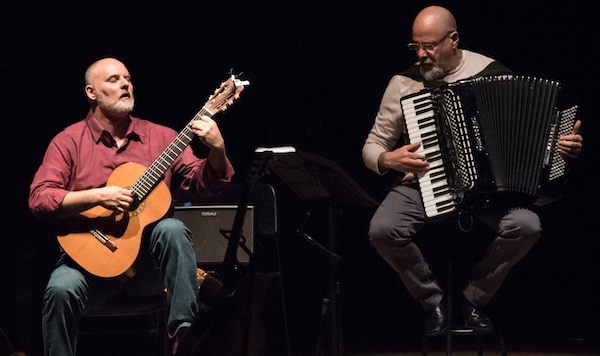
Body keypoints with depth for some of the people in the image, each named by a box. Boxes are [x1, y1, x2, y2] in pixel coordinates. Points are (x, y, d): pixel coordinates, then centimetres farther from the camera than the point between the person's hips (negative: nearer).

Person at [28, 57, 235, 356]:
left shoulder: (160, 137, 10)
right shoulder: (69, 141, 2)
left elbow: (204, 184, 4)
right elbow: (39, 199, -9)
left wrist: (217, 150, -17)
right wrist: (97, 197, -21)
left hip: (148, 262, 2)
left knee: (172, 229, -30)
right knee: (61, 290, -32)